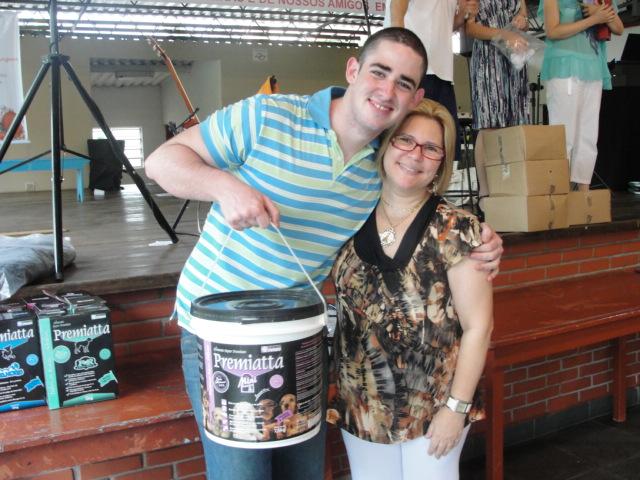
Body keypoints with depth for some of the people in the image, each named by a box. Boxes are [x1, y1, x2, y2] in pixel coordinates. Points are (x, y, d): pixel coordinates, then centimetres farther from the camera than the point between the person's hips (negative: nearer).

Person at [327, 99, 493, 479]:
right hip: (361, 404, 3)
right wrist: (335, 387, 4)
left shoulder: (456, 231, -13)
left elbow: (478, 327, -11)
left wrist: (456, 406, -12)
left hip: (433, 407, -3)